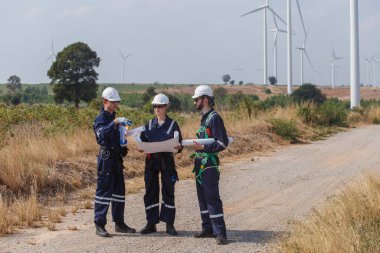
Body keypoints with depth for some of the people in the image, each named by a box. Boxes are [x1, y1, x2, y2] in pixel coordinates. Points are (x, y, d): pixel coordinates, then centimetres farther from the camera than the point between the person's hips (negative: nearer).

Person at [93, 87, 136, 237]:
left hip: (117, 158, 9)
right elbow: (101, 134, -29)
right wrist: (115, 123, -36)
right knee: (104, 191, -7)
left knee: (119, 190, 11)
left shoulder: (114, 118, 17)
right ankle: (99, 225, -4)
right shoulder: (101, 119, -9)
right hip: (106, 158, -9)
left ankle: (119, 223, 19)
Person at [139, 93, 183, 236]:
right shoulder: (149, 124, 10)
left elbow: (179, 143, 2)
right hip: (151, 161, 3)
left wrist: (178, 147, -21)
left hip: (167, 161, -3)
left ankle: (169, 224, 9)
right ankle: (151, 223, 12)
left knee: (168, 192, 2)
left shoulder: (172, 124, 1)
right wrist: (141, 148, -10)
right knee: (150, 191, 4)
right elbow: (143, 141, 11)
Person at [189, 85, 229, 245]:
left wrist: (203, 148, -22)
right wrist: (197, 148, 14)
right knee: (202, 197, 13)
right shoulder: (204, 118, 16)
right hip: (200, 164, 10)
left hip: (209, 165, -10)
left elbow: (222, 143, -17)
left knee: (212, 198, -10)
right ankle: (208, 229, 20)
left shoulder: (214, 118, -12)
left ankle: (220, 233, -8)